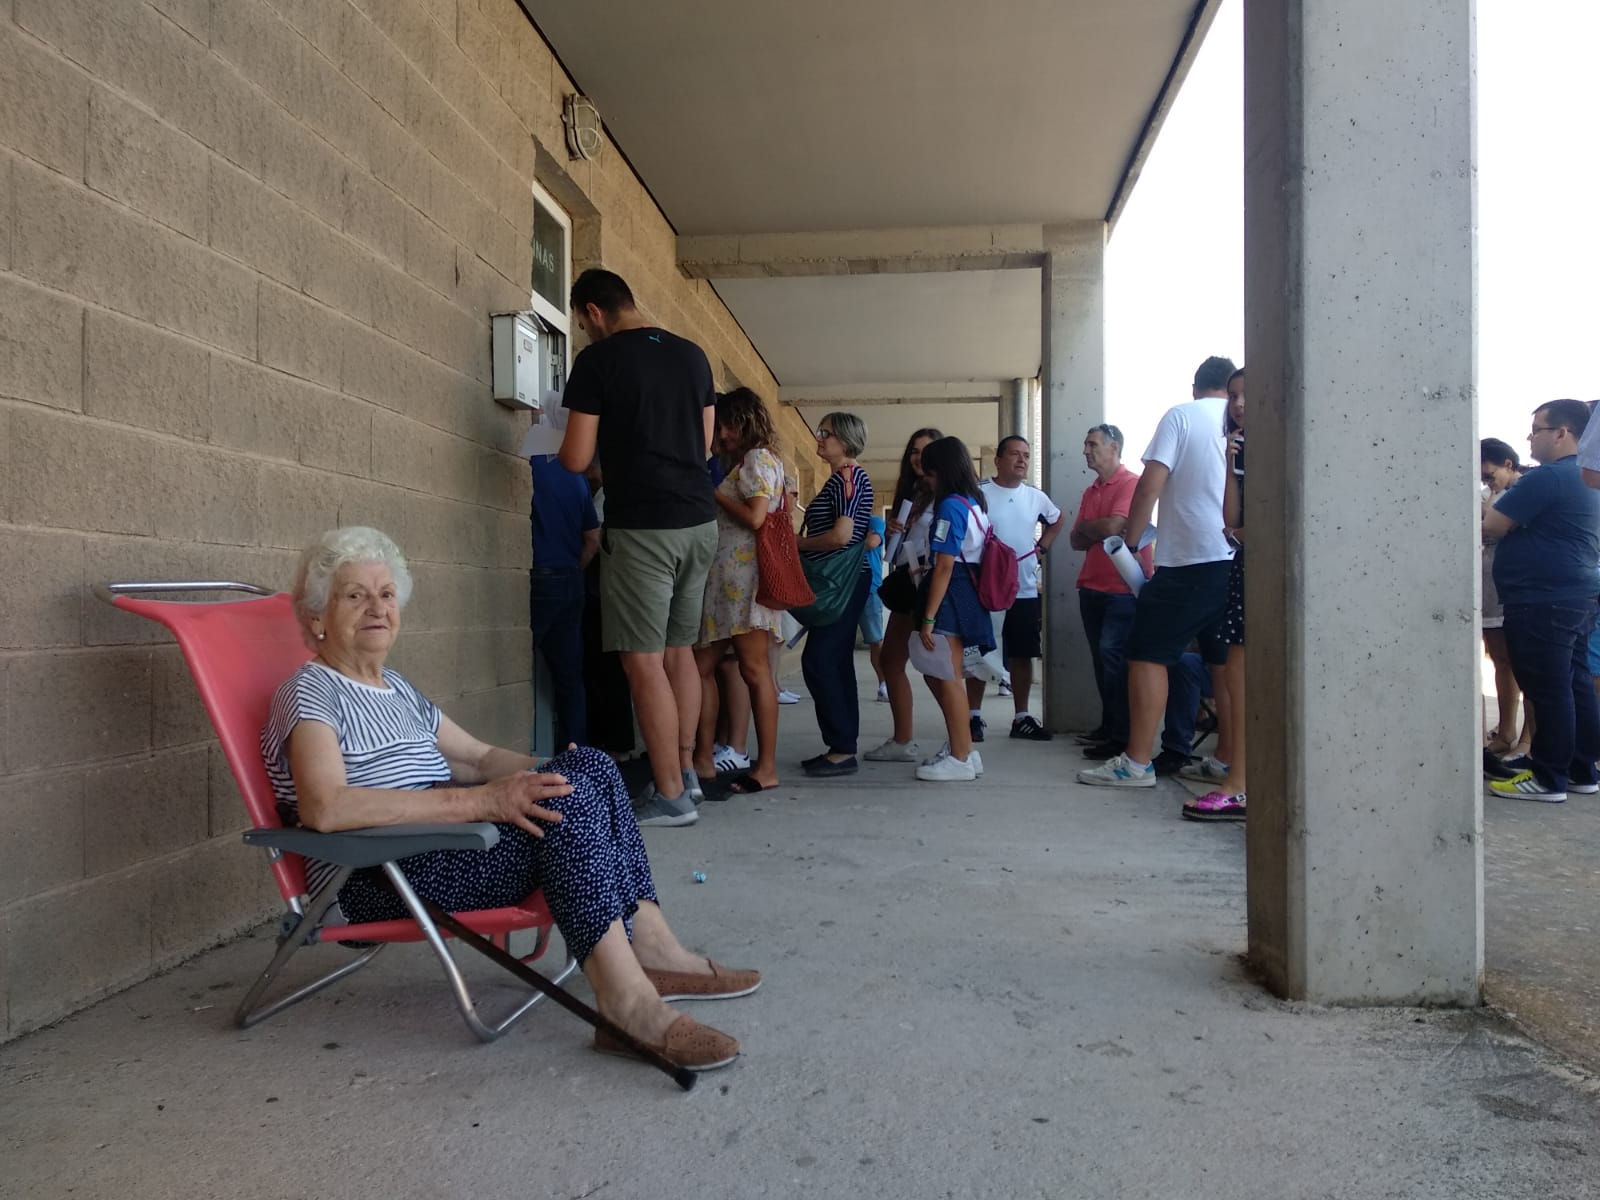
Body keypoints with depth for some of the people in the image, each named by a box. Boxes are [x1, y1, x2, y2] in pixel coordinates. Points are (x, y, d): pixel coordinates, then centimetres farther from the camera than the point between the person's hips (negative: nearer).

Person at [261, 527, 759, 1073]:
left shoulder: (399, 690, 23)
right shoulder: (311, 691, -6)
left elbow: (481, 758, 24)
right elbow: (323, 808, -23)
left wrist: (549, 772, 0)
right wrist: (480, 800, -28)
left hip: (439, 846, 9)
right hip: (371, 881, -9)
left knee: (589, 767, -9)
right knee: (565, 801, -27)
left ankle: (651, 950, -15)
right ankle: (628, 1003, -30)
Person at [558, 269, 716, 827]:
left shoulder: (598, 360, -6)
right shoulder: (692, 355, 12)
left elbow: (576, 459, -7)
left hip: (641, 525, -7)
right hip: (699, 519, 7)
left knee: (644, 660, -2)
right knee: (680, 651, 17)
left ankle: (671, 796, 1)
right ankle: (685, 771, 25)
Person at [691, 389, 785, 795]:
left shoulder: (757, 459, -4)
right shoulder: (743, 462, 23)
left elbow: (754, 518, -16)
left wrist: (714, 493, -5)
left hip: (745, 576, -10)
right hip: (726, 579, 10)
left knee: (753, 670, -8)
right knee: (702, 665, 7)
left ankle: (766, 767, -4)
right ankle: (703, 758, 12)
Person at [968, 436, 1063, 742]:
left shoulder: (1036, 497, 8)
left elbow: (1056, 521, 27)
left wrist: (1041, 548, 12)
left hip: (1026, 591, 4)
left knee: (1023, 656, 9)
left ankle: (1021, 718, 18)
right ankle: (974, 717, 10)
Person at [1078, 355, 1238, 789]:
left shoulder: (1181, 416, 1)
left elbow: (1150, 484, -6)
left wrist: (1129, 543, 2)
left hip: (1189, 558, -5)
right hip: (1238, 560, 5)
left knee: (1148, 654, 0)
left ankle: (1137, 762, -3)